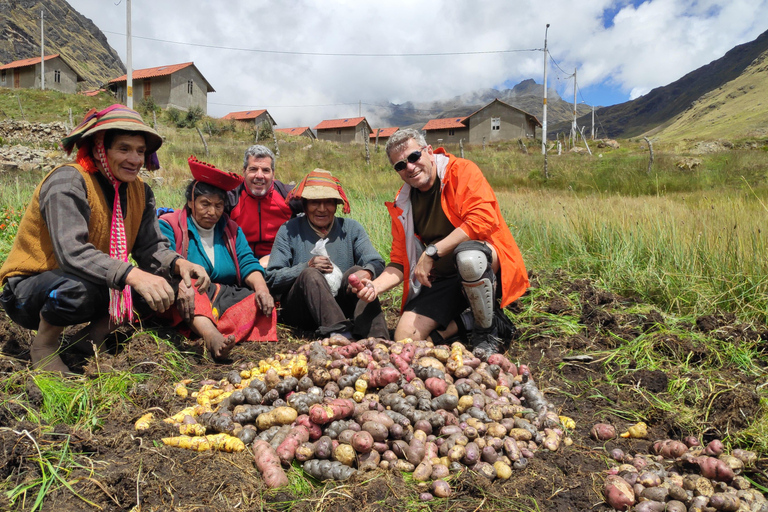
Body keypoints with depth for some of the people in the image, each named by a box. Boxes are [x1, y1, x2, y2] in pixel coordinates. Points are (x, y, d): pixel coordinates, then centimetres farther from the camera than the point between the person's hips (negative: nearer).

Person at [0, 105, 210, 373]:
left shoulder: (139, 192, 0)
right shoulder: (67, 182, -22)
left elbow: (151, 248, -7)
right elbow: (72, 252, -36)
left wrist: (178, 263, -30)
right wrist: (132, 275, -49)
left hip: (96, 287, 6)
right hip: (28, 290, -6)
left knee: (163, 277, -9)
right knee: (78, 286, -38)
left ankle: (94, 336, 3)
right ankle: (43, 345, -5)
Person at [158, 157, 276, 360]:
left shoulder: (231, 230, 19)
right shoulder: (169, 225, 5)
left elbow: (248, 263, 6)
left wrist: (261, 288, -16)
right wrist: (180, 284, -36)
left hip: (226, 300, 4)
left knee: (263, 304, -23)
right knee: (186, 284, -35)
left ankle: (218, 342, -47)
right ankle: (212, 337, -58)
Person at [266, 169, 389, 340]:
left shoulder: (351, 228, 12)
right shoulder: (289, 231, 7)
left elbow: (377, 262, -4)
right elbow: (272, 279, -2)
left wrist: (367, 272, -28)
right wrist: (307, 267, -17)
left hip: (340, 308, 2)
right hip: (299, 311, -1)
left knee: (356, 271, -23)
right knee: (311, 274, -28)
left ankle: (376, 338, -43)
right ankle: (340, 334, -48)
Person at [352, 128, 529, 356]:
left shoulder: (462, 171, -7)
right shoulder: (402, 205, 6)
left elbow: (483, 220, -22)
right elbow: (399, 262, 7)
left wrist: (431, 252, -22)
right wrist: (375, 286, -14)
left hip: (488, 261, -4)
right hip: (441, 280, 4)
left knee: (467, 255, -40)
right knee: (405, 337, -13)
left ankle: (487, 331, -13)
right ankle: (464, 322, 12)